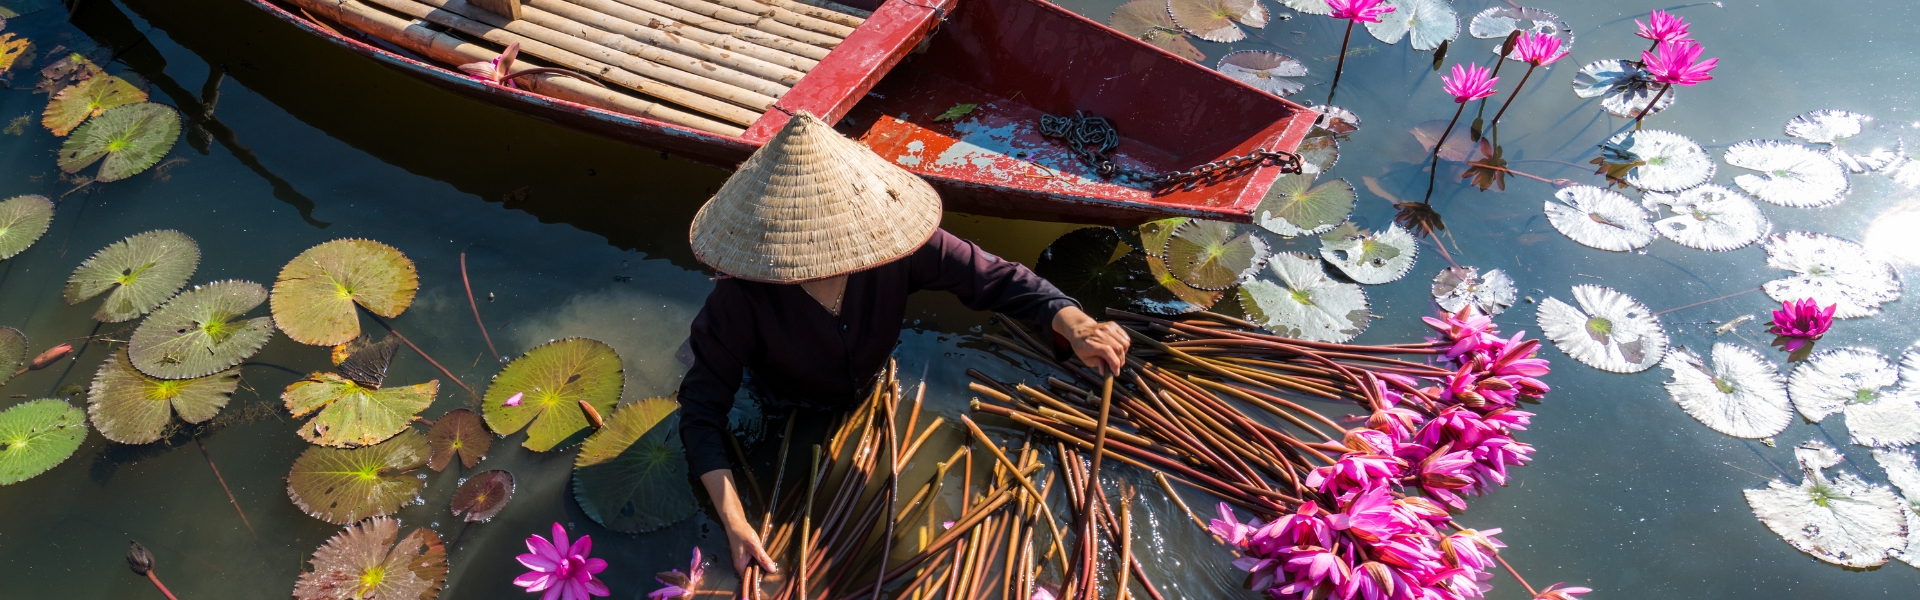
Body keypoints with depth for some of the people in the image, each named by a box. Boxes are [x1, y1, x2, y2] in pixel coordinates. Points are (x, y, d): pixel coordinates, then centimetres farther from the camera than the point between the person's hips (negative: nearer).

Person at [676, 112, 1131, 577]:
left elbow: (992, 277, -30)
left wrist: (1076, 327, -49)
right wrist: (734, 522, -41)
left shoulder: (893, 243, -35)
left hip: (873, 396, 2)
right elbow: (703, 408, -31)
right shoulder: (740, 299, -39)